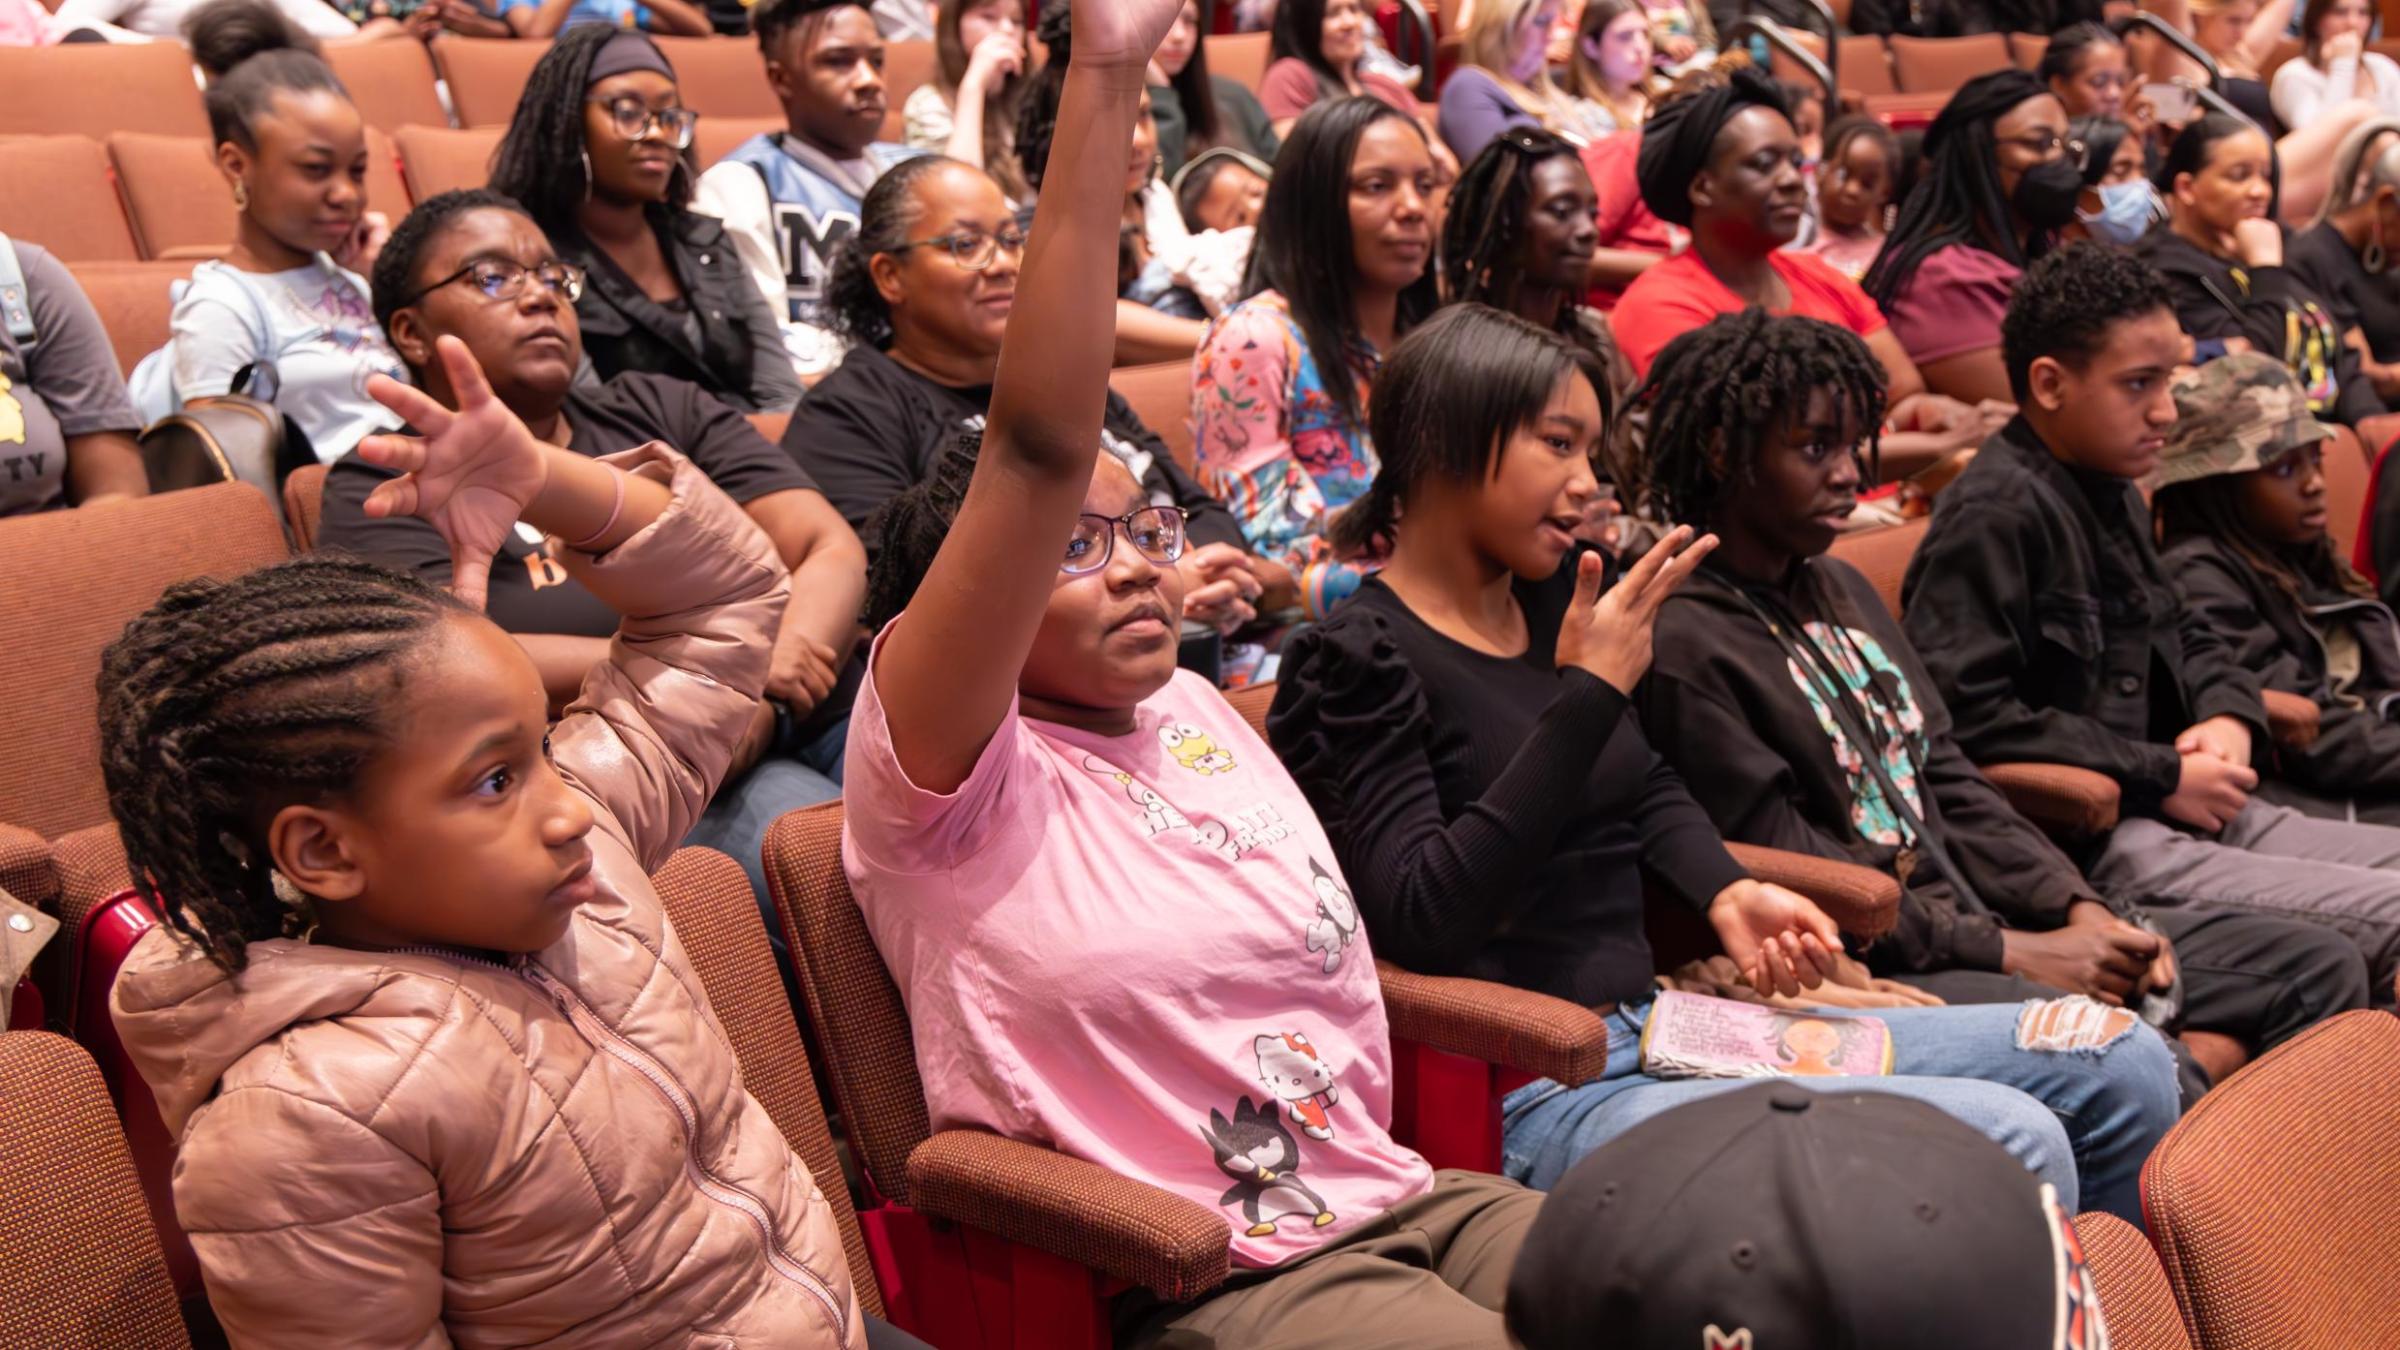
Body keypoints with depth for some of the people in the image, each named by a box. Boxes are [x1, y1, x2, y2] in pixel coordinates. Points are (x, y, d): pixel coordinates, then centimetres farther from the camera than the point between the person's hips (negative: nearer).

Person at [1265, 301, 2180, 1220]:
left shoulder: (1553, 598, 13)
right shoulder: (1358, 660, -10)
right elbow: (1420, 922, -20)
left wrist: (1726, 895, 4)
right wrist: (1589, 694, -18)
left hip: (1658, 1029, 8)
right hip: (1539, 1098, -8)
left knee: (2122, 1063, 5)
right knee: (2012, 1146, -22)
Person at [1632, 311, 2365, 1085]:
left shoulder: (1842, 589, 17)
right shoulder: (1683, 644, -13)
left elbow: (1952, 786, 16)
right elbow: (1792, 876, -16)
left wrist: (2076, 906, 1)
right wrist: (2009, 953, -14)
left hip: (1987, 921, 10)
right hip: (1873, 975, -9)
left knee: (2320, 966, 5)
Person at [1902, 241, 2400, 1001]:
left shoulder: (2110, 493, 16)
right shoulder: (1993, 516, -15)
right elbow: (1967, 716, -24)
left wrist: (2231, 717, 7)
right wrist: (2163, 775, -16)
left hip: (2185, 807, 10)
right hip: (2089, 843, -10)